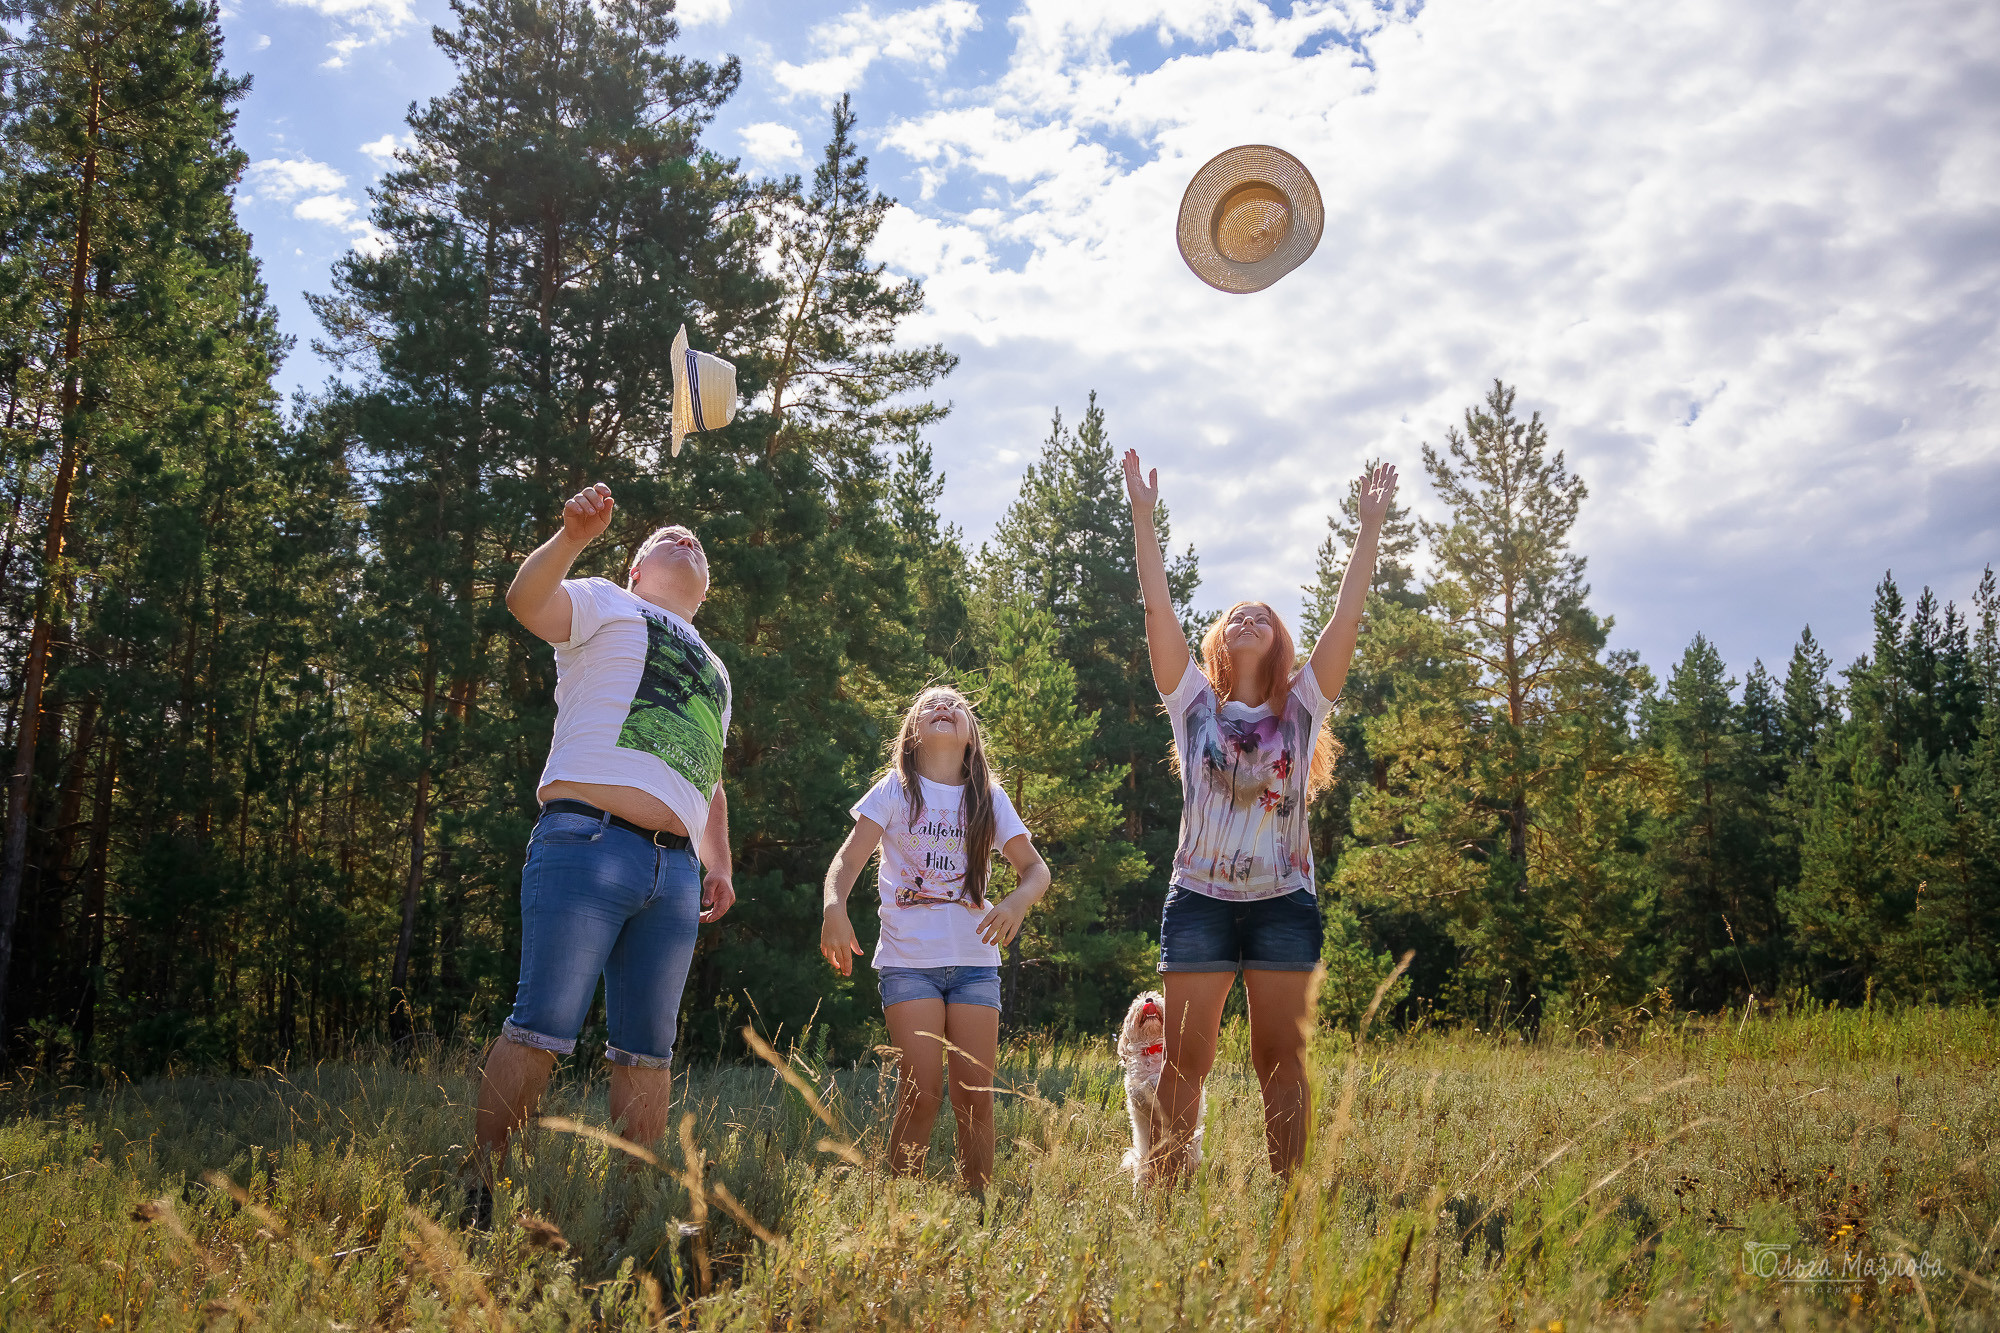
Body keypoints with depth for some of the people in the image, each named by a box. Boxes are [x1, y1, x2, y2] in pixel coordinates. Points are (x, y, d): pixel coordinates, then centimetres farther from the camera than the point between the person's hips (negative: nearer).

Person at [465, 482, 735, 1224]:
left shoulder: (713, 671, 33)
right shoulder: (606, 606, 14)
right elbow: (525, 600, -7)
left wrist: (718, 864, 24)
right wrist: (574, 536, -23)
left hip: (674, 871, 6)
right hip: (588, 847, -6)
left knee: (648, 1049, 4)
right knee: (544, 1026, -12)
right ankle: (478, 1186, -5)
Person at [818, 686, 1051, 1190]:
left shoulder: (989, 798, 10)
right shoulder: (896, 790, 4)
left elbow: (1036, 869, 9)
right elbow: (848, 859, -4)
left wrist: (1017, 902, -15)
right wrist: (835, 907, -26)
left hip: (975, 962, 2)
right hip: (909, 960, -2)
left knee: (975, 1097, -2)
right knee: (922, 1093, -10)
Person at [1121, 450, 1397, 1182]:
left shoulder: (1300, 706, 10)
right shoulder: (1195, 703, 8)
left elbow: (1346, 616, 4)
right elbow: (1158, 610, 0)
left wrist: (1370, 527, 2)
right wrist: (1143, 517, -4)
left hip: (1284, 902, 1)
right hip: (1199, 899, 0)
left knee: (1282, 1059, 3)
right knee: (1184, 1060, 0)